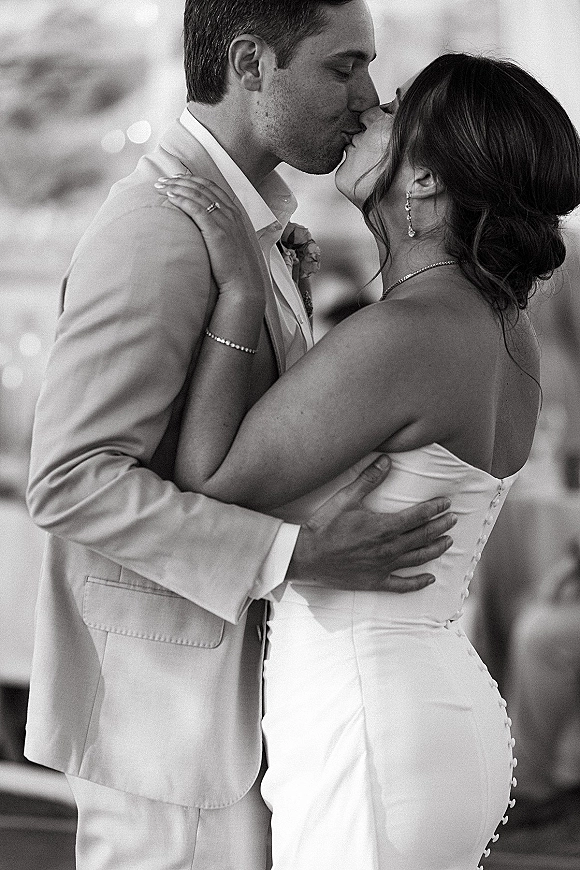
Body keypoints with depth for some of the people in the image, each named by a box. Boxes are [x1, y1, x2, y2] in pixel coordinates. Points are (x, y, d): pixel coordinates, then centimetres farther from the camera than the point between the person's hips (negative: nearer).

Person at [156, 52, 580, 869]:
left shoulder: (402, 334, -21)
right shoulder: (508, 328, 6)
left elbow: (207, 487, -14)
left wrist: (241, 292, -12)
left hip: (370, 742, -9)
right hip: (452, 711, 9)